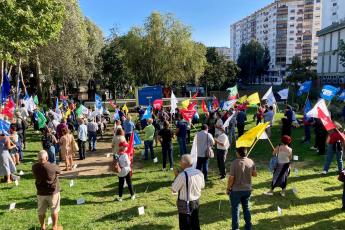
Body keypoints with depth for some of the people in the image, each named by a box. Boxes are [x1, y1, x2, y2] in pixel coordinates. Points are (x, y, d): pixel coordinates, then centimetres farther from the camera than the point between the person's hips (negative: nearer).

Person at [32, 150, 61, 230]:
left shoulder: (34, 167, -11)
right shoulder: (53, 167, -22)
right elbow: (59, 172, -4)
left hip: (41, 192, 3)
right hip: (53, 192, -3)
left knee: (41, 211, 20)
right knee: (54, 210, 14)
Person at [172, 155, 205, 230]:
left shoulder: (182, 175, -25)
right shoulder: (199, 173, -4)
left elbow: (174, 189, -14)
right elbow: (202, 186, 11)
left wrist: (176, 176, -5)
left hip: (185, 204, -6)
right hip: (196, 201, 6)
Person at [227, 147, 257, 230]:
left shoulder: (235, 163, -22)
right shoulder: (251, 162, -7)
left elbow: (231, 178, -20)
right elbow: (255, 174, 4)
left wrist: (228, 188, -5)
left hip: (236, 190, -5)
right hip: (247, 189, 5)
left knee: (235, 209, 10)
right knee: (246, 208, 21)